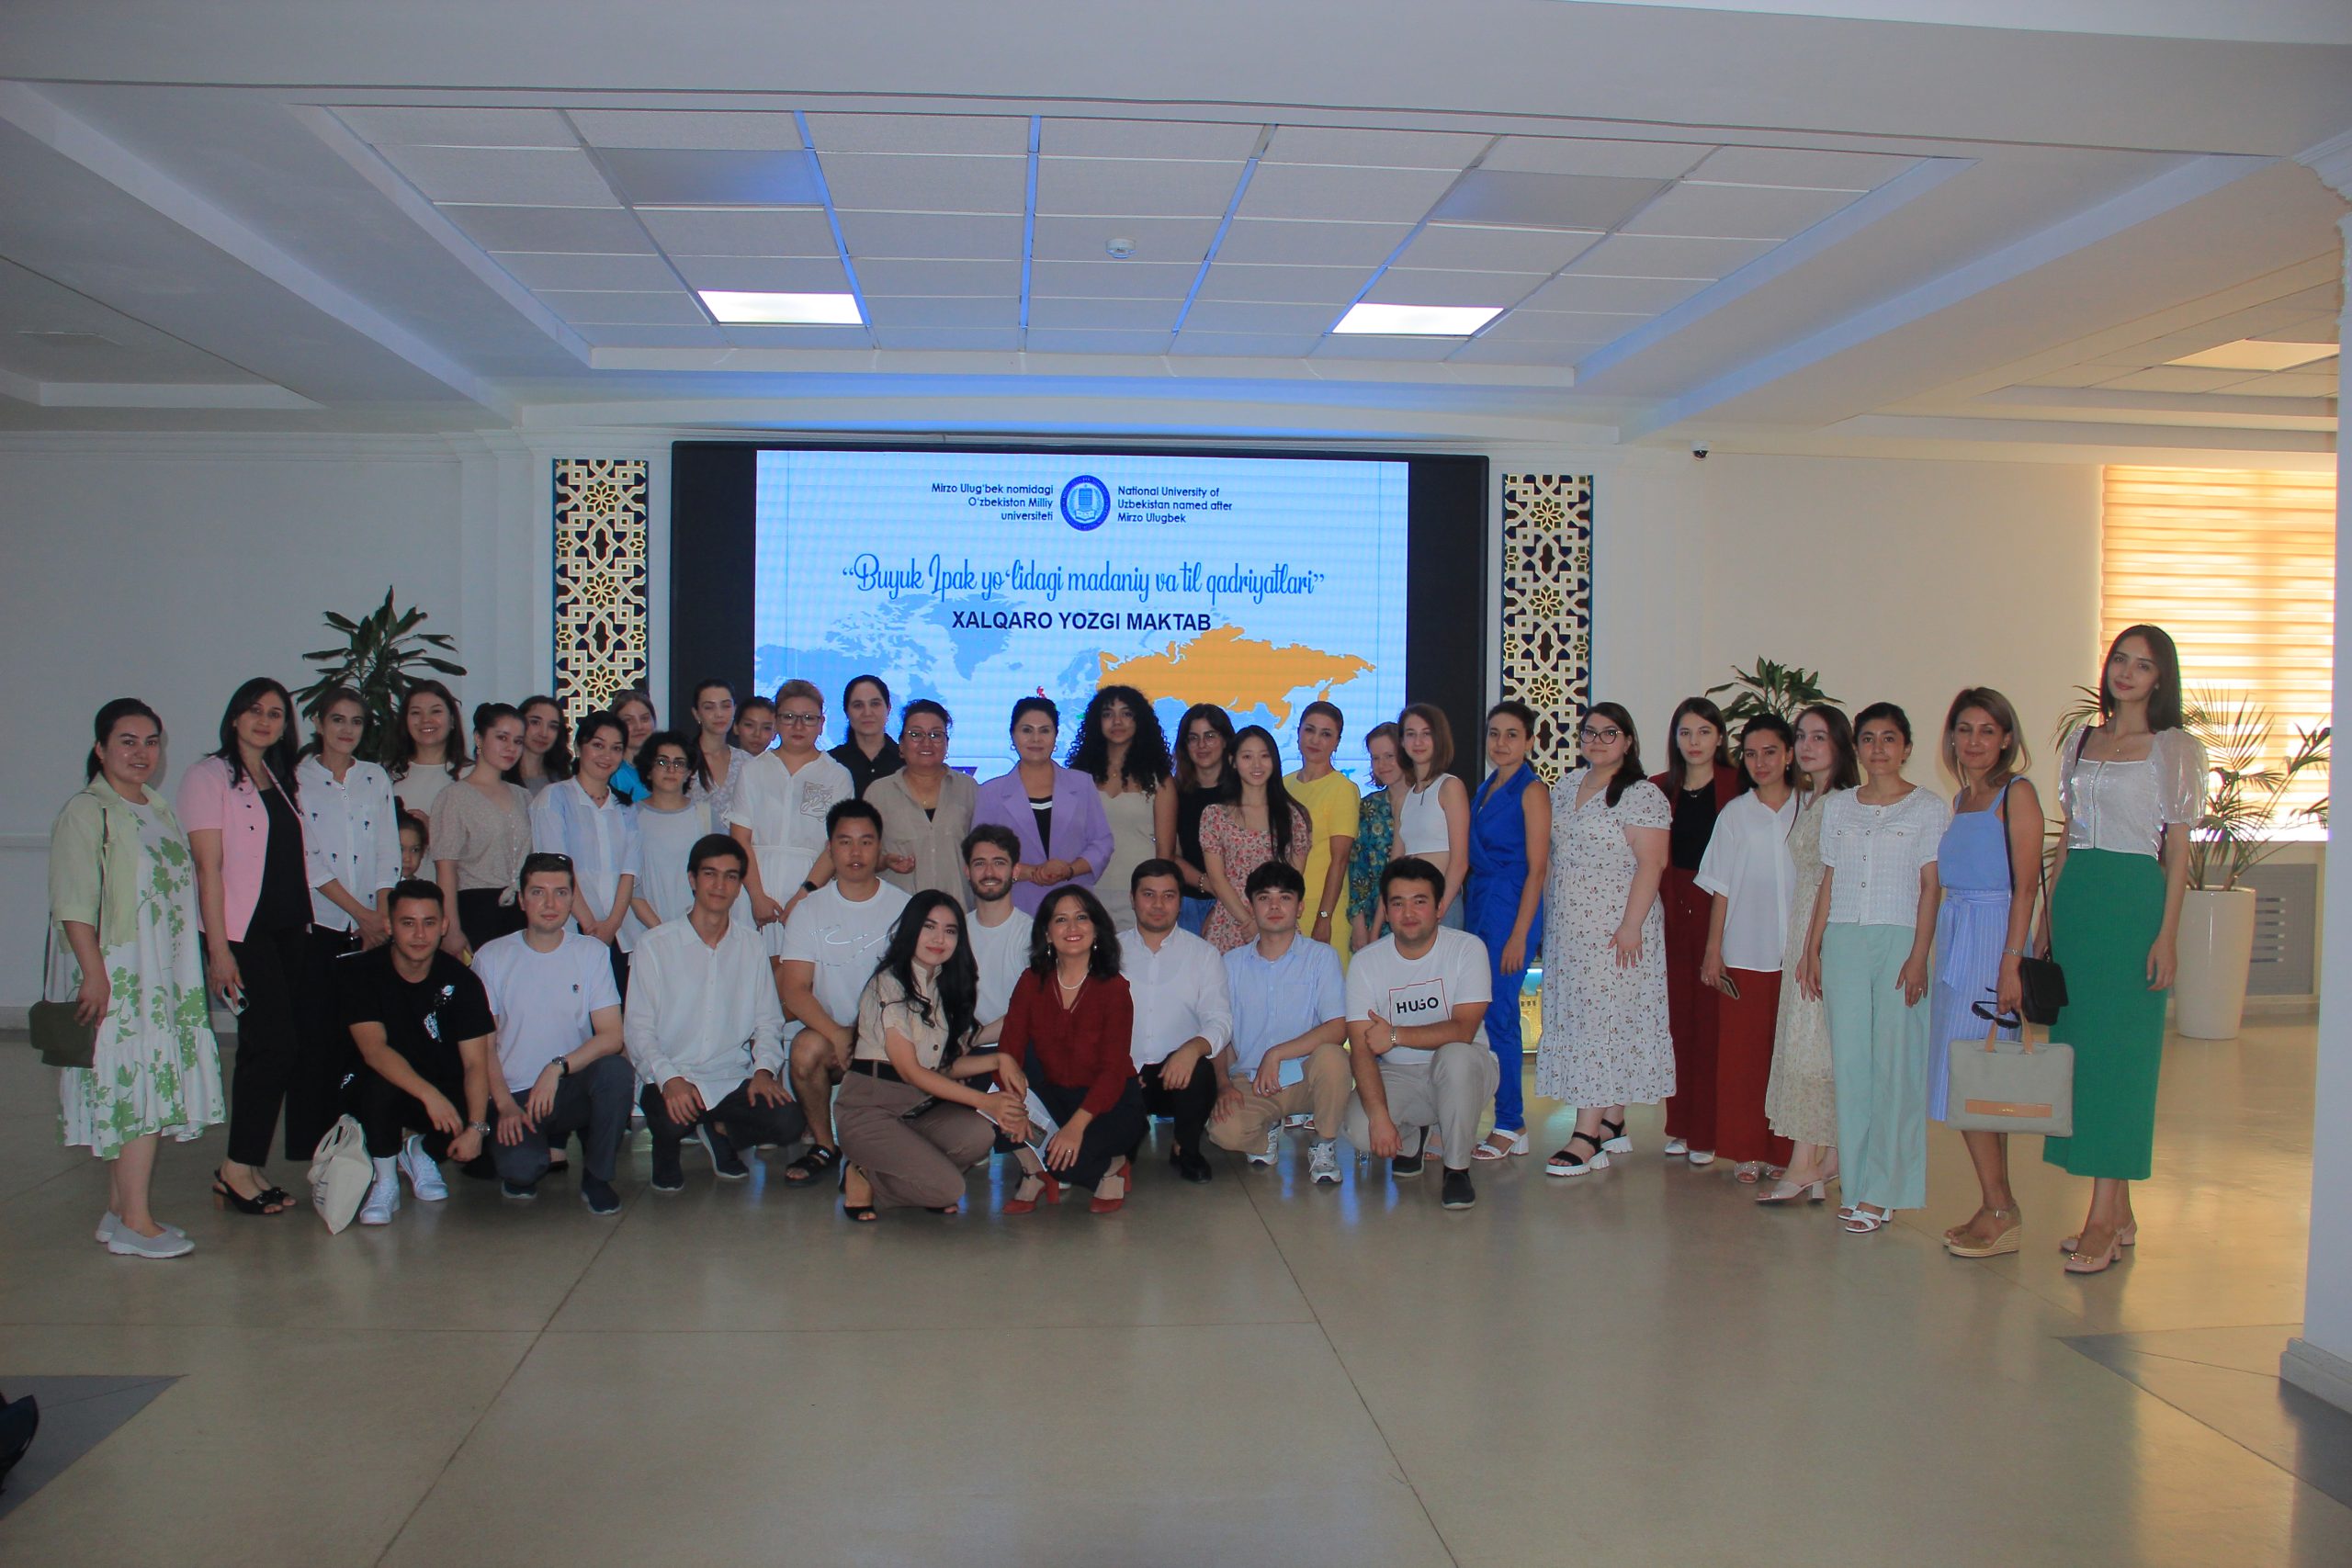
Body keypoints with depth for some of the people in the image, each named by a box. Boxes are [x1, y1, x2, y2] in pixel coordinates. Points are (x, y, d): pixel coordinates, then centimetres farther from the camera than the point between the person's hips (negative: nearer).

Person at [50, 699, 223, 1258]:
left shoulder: (159, 809, 16)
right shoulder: (86, 813, -8)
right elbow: (74, 903, -15)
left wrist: (202, 963, 20)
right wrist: (93, 973, -21)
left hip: (165, 977, 8)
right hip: (115, 976, -8)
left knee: (152, 1096, 8)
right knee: (135, 1090, -9)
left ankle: (121, 1211, 17)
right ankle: (134, 1223, -5)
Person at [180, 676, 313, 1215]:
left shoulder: (281, 780, 17)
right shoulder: (210, 775, -3)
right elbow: (208, 866, -10)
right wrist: (218, 948, -16)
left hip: (290, 930, 6)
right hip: (243, 932, -6)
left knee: (268, 1048, 5)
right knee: (274, 1044, -11)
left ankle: (247, 1170, 13)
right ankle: (238, 1168, 0)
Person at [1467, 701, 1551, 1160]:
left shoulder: (1531, 790, -7)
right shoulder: (1485, 789, 16)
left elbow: (1537, 868, -12)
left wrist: (1519, 935, -17)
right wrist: (1469, 912, 10)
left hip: (1511, 909, -8)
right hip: (1477, 906, 8)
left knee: (1499, 1015, -7)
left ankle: (1510, 1127, 2)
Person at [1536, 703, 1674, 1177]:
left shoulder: (1642, 795, -8)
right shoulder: (1567, 787, 15)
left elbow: (1650, 865, -14)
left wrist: (1631, 926, -20)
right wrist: (1545, 916, 14)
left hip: (1613, 928, -7)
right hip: (1567, 928, 7)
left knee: (1601, 1019, -9)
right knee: (1577, 1017, 7)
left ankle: (1587, 1137, -9)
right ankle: (1613, 1125, 17)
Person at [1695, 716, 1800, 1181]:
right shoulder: (1735, 813, 5)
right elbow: (1720, 887, 5)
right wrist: (1713, 949, 0)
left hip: (1796, 952, 0)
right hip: (1744, 952, 0)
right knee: (1741, 1051, 2)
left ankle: (1789, 1151, 12)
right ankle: (1747, 1151, 12)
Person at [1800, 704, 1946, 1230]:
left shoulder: (1929, 808, 2)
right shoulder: (1837, 807, 13)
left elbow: (1931, 887, -2)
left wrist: (1919, 956, -10)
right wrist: (1813, 948, 8)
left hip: (1899, 939, -3)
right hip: (1843, 940, 4)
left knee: (1895, 1062, -3)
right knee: (1849, 1059, 3)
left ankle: (1882, 1191, 2)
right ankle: (1855, 1185, 9)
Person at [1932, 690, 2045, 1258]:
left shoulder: (2016, 792, -6)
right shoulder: (1962, 799, 17)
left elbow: (2025, 884, -12)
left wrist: (2011, 962, -18)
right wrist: (1925, 954, 11)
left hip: (1992, 941, -8)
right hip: (1955, 940, 8)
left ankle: (1999, 1210, -2)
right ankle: (1997, 1209, 14)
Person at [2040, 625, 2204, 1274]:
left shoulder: (2174, 748, 0)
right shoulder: (2083, 742, 15)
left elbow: (2178, 849, -4)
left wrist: (2168, 934, -11)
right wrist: (2046, 921, 13)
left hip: (2133, 902, -6)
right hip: (2074, 900, 6)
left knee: (2118, 1053, -7)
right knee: (2077, 1046, 5)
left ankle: (2103, 1219, -5)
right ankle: (2118, 1215, 13)